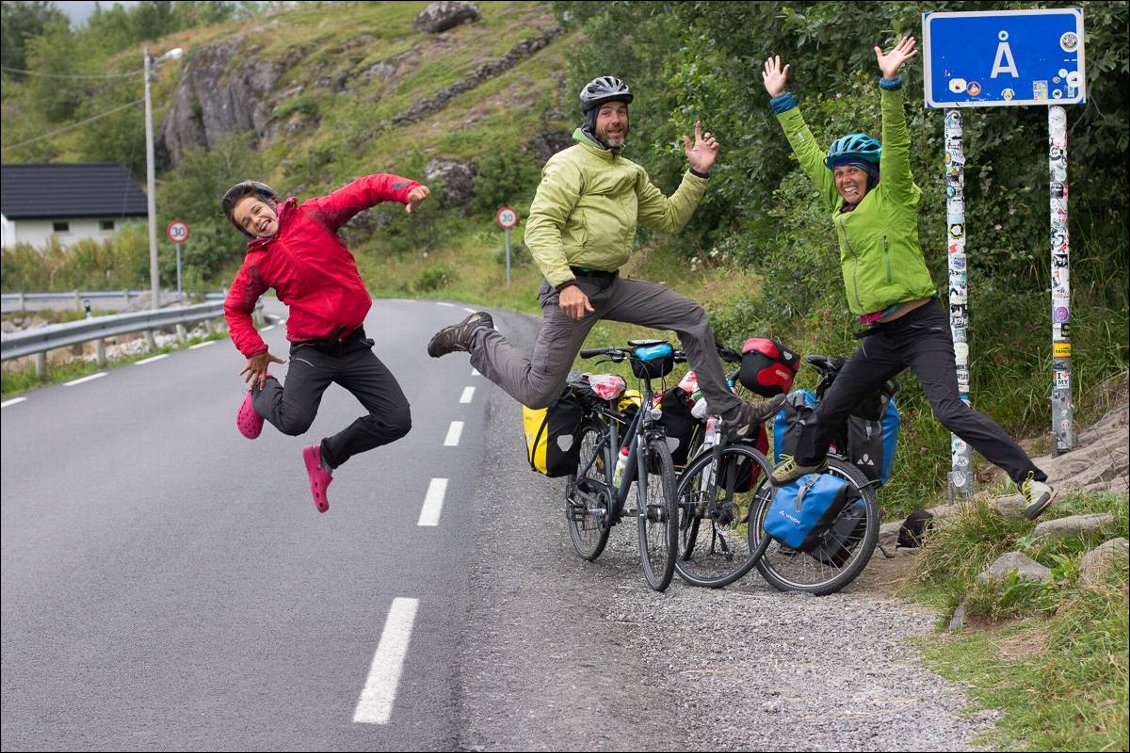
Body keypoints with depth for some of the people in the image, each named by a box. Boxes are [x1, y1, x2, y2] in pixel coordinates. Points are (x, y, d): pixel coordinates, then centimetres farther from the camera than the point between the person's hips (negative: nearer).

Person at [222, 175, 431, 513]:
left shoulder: (314, 215, -3)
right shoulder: (257, 263, -1)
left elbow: (367, 189, -8)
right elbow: (235, 309, 14)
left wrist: (406, 190, -26)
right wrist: (254, 351, 3)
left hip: (354, 346, 2)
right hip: (311, 351, -2)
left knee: (397, 421, -6)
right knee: (294, 421, -25)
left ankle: (327, 455, 18)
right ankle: (262, 392, 13)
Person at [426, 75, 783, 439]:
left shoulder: (631, 173, 18)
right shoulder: (571, 163, -8)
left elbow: (670, 217, 18)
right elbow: (540, 228, -18)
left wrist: (698, 173, 6)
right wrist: (565, 284, -29)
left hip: (612, 286, 7)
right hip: (573, 286, -7)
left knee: (693, 318, -2)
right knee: (537, 392, -10)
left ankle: (731, 413, 5)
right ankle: (477, 336, 15)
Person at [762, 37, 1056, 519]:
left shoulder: (892, 198, -4)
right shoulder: (841, 206, 13)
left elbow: (895, 144, -18)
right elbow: (807, 153, 17)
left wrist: (890, 84, -27)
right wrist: (780, 101, 16)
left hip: (921, 328, -7)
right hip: (880, 336, 7)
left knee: (950, 411, -22)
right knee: (831, 406, 21)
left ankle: (1031, 478, -23)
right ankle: (806, 460, 49)